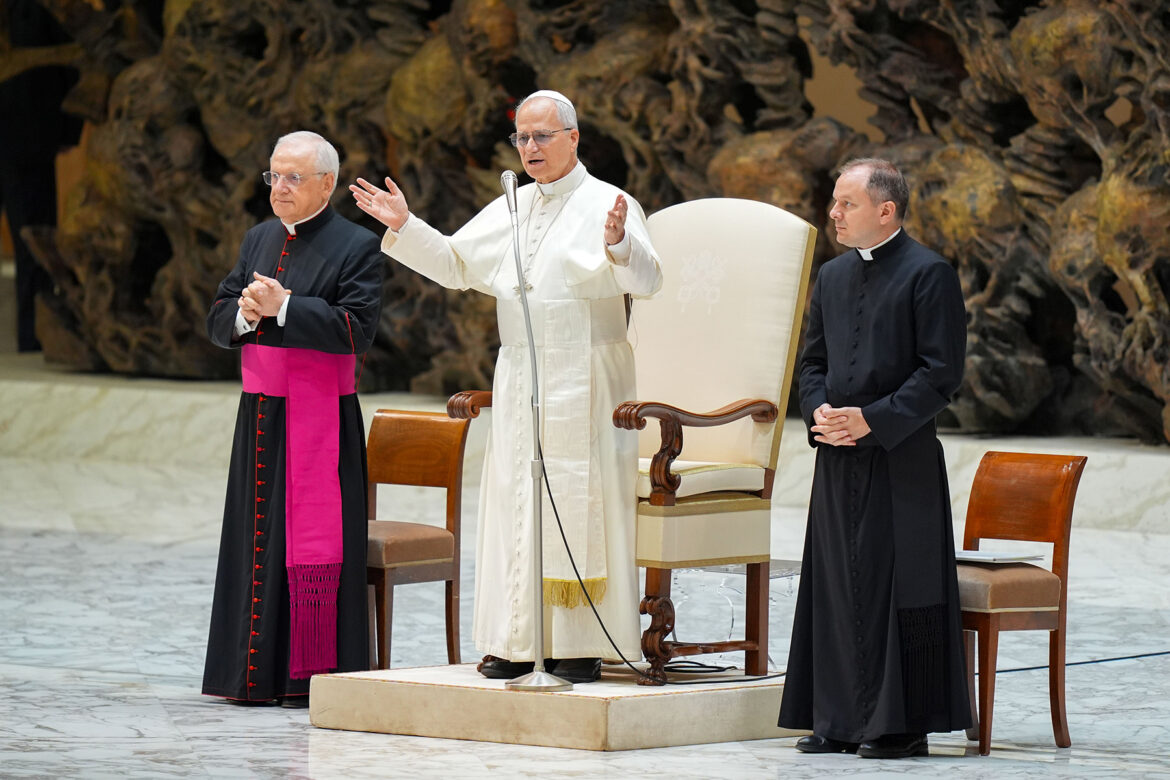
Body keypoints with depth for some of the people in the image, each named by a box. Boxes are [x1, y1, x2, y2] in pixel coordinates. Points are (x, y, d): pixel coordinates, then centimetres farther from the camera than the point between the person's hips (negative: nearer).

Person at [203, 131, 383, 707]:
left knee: (313, 539, -6)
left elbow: (357, 330, -15)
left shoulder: (356, 247, -5)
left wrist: (284, 307, -18)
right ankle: (255, 673, 14)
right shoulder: (258, 241, 15)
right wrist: (246, 314, -9)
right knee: (257, 536, 8)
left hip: (321, 416, -6)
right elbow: (217, 321, 13)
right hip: (260, 415, 6)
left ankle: (315, 674, -2)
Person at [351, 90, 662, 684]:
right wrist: (404, 227, 10)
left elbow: (646, 279, -20)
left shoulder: (607, 205, -7)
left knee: (577, 503, -5)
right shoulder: (509, 210, 14)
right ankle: (519, 642, 9)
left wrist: (618, 244, -40)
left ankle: (582, 645, -1)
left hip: (582, 383, -6)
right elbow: (454, 264, 22)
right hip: (519, 380, 6)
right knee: (515, 504, 5)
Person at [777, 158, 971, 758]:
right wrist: (818, 411, -1)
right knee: (837, 586, 7)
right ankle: (841, 719, 14)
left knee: (898, 589, -4)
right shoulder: (832, 276, 14)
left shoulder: (929, 274, -7)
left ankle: (902, 723, 2)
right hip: (838, 460, 7)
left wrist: (872, 418, -17)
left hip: (901, 457, -7)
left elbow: (942, 372, -12)